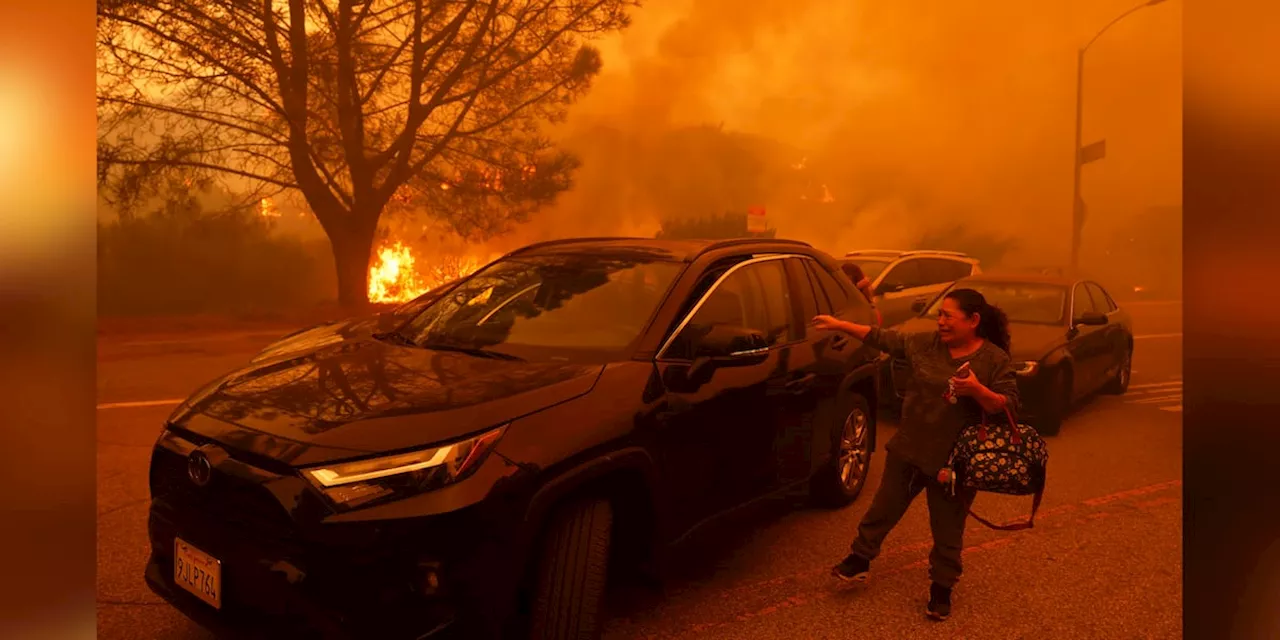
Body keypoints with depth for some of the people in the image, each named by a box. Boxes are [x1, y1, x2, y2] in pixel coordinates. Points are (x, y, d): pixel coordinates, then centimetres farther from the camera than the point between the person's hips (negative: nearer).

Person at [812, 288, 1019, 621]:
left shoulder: (996, 360, -10)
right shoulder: (926, 343, -1)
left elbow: (1009, 407, -13)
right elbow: (883, 339, 5)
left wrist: (977, 390, -30)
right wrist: (840, 325, 2)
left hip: (954, 460, -3)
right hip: (908, 447, 4)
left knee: (947, 530, 10)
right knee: (884, 507, 16)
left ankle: (941, 589, 28)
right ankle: (860, 559, 34)